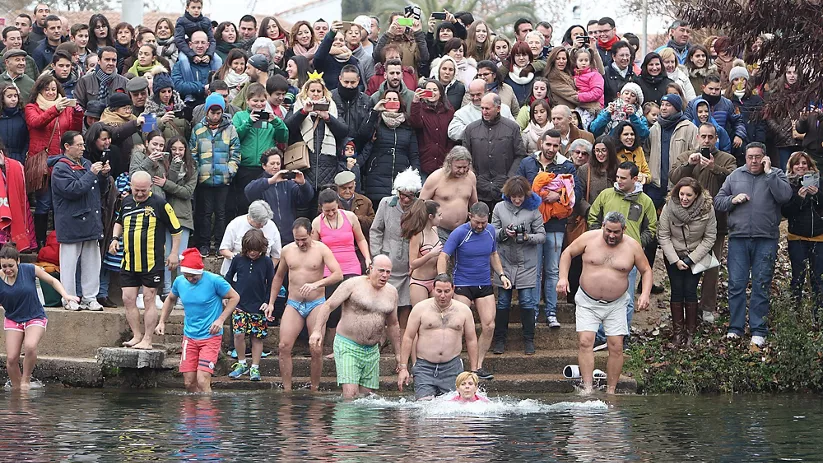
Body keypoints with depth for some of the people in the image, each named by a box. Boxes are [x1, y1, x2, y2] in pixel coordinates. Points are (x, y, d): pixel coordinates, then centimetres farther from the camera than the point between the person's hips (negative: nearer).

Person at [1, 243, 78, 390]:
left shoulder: (29, 270, -12)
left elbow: (52, 281, 1)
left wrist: (65, 295, -12)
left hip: (35, 318, -2)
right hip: (13, 320, 2)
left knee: (30, 346, -30)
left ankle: (26, 380, -9)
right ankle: (16, 388, 12)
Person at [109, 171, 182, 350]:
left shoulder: (160, 204, -7)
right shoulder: (126, 203, 9)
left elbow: (176, 229, 1)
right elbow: (119, 222, 29)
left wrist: (174, 253, -1)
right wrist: (115, 238, 11)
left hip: (152, 263, -5)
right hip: (129, 262, 5)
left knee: (149, 300, -1)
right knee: (128, 299, 4)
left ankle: (147, 340, 3)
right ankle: (136, 336, 15)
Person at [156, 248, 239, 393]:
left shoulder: (214, 281, -13)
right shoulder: (179, 282, 2)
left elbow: (235, 297, -3)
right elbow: (171, 299, 23)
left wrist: (221, 320, -12)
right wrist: (162, 322, 15)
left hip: (210, 337, -5)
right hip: (189, 337, 5)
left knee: (202, 381, -16)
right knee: (189, 383, 2)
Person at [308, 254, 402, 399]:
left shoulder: (391, 292, 11)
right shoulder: (354, 284, -7)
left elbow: (393, 325, 22)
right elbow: (328, 305, -7)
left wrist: (398, 354, 24)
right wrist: (317, 330, -21)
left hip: (372, 351, 6)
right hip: (348, 347, -6)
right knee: (350, 394, -18)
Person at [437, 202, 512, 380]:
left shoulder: (491, 231, 5)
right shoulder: (459, 233, -12)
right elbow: (443, 257, -15)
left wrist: (501, 274, 9)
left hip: (485, 285, 5)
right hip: (462, 285, -5)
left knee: (489, 326, -4)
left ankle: (478, 366, 7)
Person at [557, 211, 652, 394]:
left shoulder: (632, 247, -3)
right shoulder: (589, 238, -5)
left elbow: (646, 271, 7)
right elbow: (567, 253, 8)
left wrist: (645, 293, -8)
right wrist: (563, 277, -4)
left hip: (616, 305, 1)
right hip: (587, 302, -1)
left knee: (616, 347, -5)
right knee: (585, 342, -15)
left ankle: (611, 391, 4)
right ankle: (587, 388, -18)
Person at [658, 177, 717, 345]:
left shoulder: (707, 209, -17)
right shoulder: (669, 207, -17)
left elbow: (709, 238, -10)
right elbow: (663, 236, -10)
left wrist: (691, 259, -14)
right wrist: (675, 260, -15)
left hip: (696, 256, -1)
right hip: (673, 256, 1)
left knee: (690, 292, -5)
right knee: (677, 291, -2)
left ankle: (690, 332, 5)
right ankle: (677, 331, 7)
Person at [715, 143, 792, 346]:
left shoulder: (776, 175, 5)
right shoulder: (735, 176, 11)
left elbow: (785, 196, -13)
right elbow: (718, 201, 14)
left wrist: (769, 173, -12)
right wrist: (732, 200, -5)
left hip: (766, 240, -2)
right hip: (738, 238, 2)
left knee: (761, 286, 1)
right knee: (736, 284, 1)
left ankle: (758, 330, 5)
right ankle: (735, 328, 8)